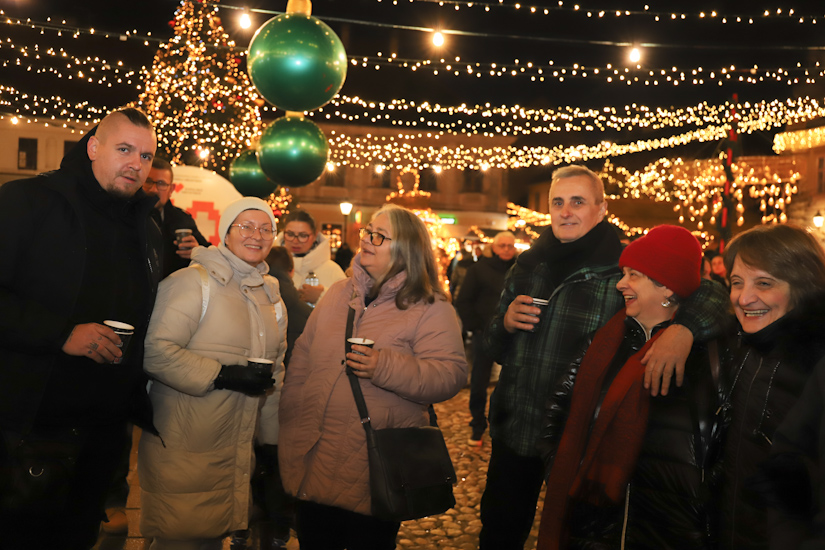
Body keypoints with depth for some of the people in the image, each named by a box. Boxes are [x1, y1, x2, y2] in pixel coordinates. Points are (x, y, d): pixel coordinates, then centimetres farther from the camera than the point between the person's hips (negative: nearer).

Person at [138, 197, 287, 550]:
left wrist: (272, 440, 19)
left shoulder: (270, 293, 12)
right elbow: (156, 351, -22)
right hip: (183, 451, -7)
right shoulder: (194, 281, -11)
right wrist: (223, 375, -23)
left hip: (238, 452, 7)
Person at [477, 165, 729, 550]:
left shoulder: (624, 268, -8)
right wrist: (505, 323, -10)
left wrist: (683, 329, -34)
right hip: (515, 431, 4)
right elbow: (493, 350, 13)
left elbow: (712, 294, -13)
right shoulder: (528, 266, 5)